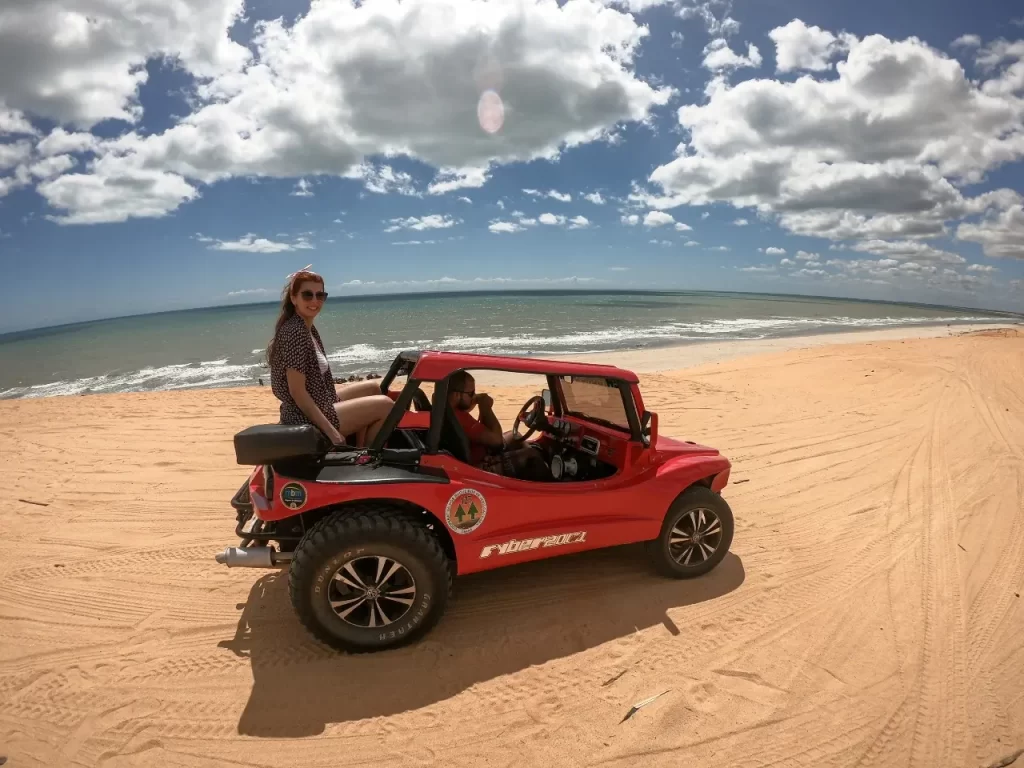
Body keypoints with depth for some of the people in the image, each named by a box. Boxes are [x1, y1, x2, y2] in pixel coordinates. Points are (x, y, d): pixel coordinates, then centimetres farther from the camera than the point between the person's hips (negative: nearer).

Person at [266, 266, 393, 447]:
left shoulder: (307, 328, 9)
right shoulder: (295, 332, -21)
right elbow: (297, 392, -24)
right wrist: (331, 431, -22)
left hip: (318, 406, 10)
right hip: (306, 419, -10)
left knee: (371, 388, 21)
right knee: (385, 405, -4)